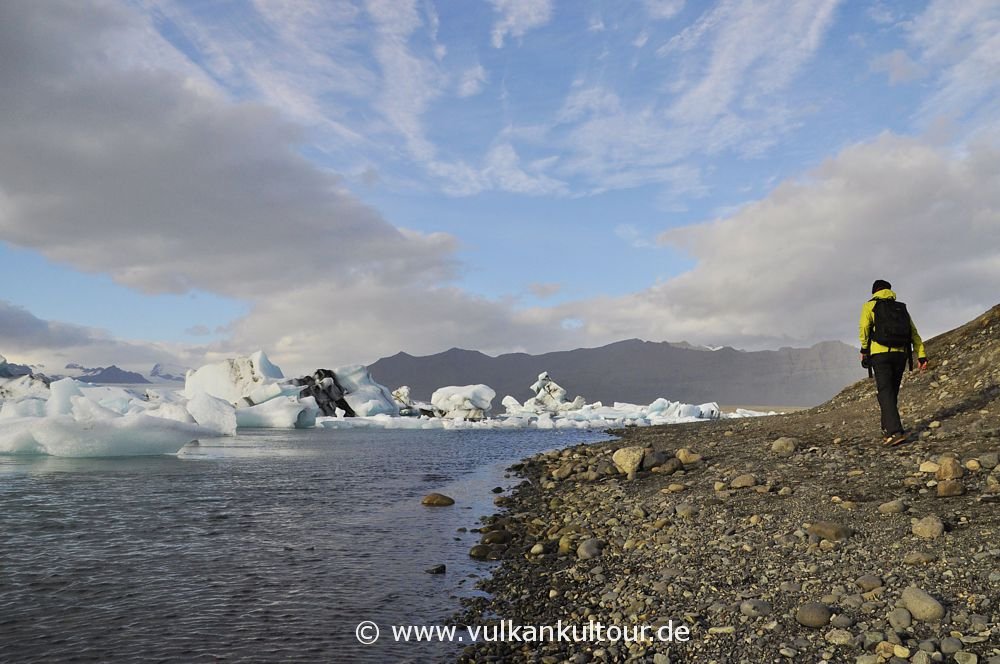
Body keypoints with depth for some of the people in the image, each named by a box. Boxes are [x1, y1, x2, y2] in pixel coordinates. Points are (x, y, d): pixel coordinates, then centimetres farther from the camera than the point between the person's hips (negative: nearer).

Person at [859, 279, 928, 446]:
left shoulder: (870, 306, 7)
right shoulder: (902, 308, 20)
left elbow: (864, 327, -11)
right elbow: (914, 333, 12)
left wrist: (864, 349, -1)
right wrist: (922, 355, 7)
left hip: (880, 354, -5)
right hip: (901, 355, 5)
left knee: (885, 393, -8)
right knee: (892, 392, 18)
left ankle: (895, 431, -20)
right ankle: (887, 428, 26)